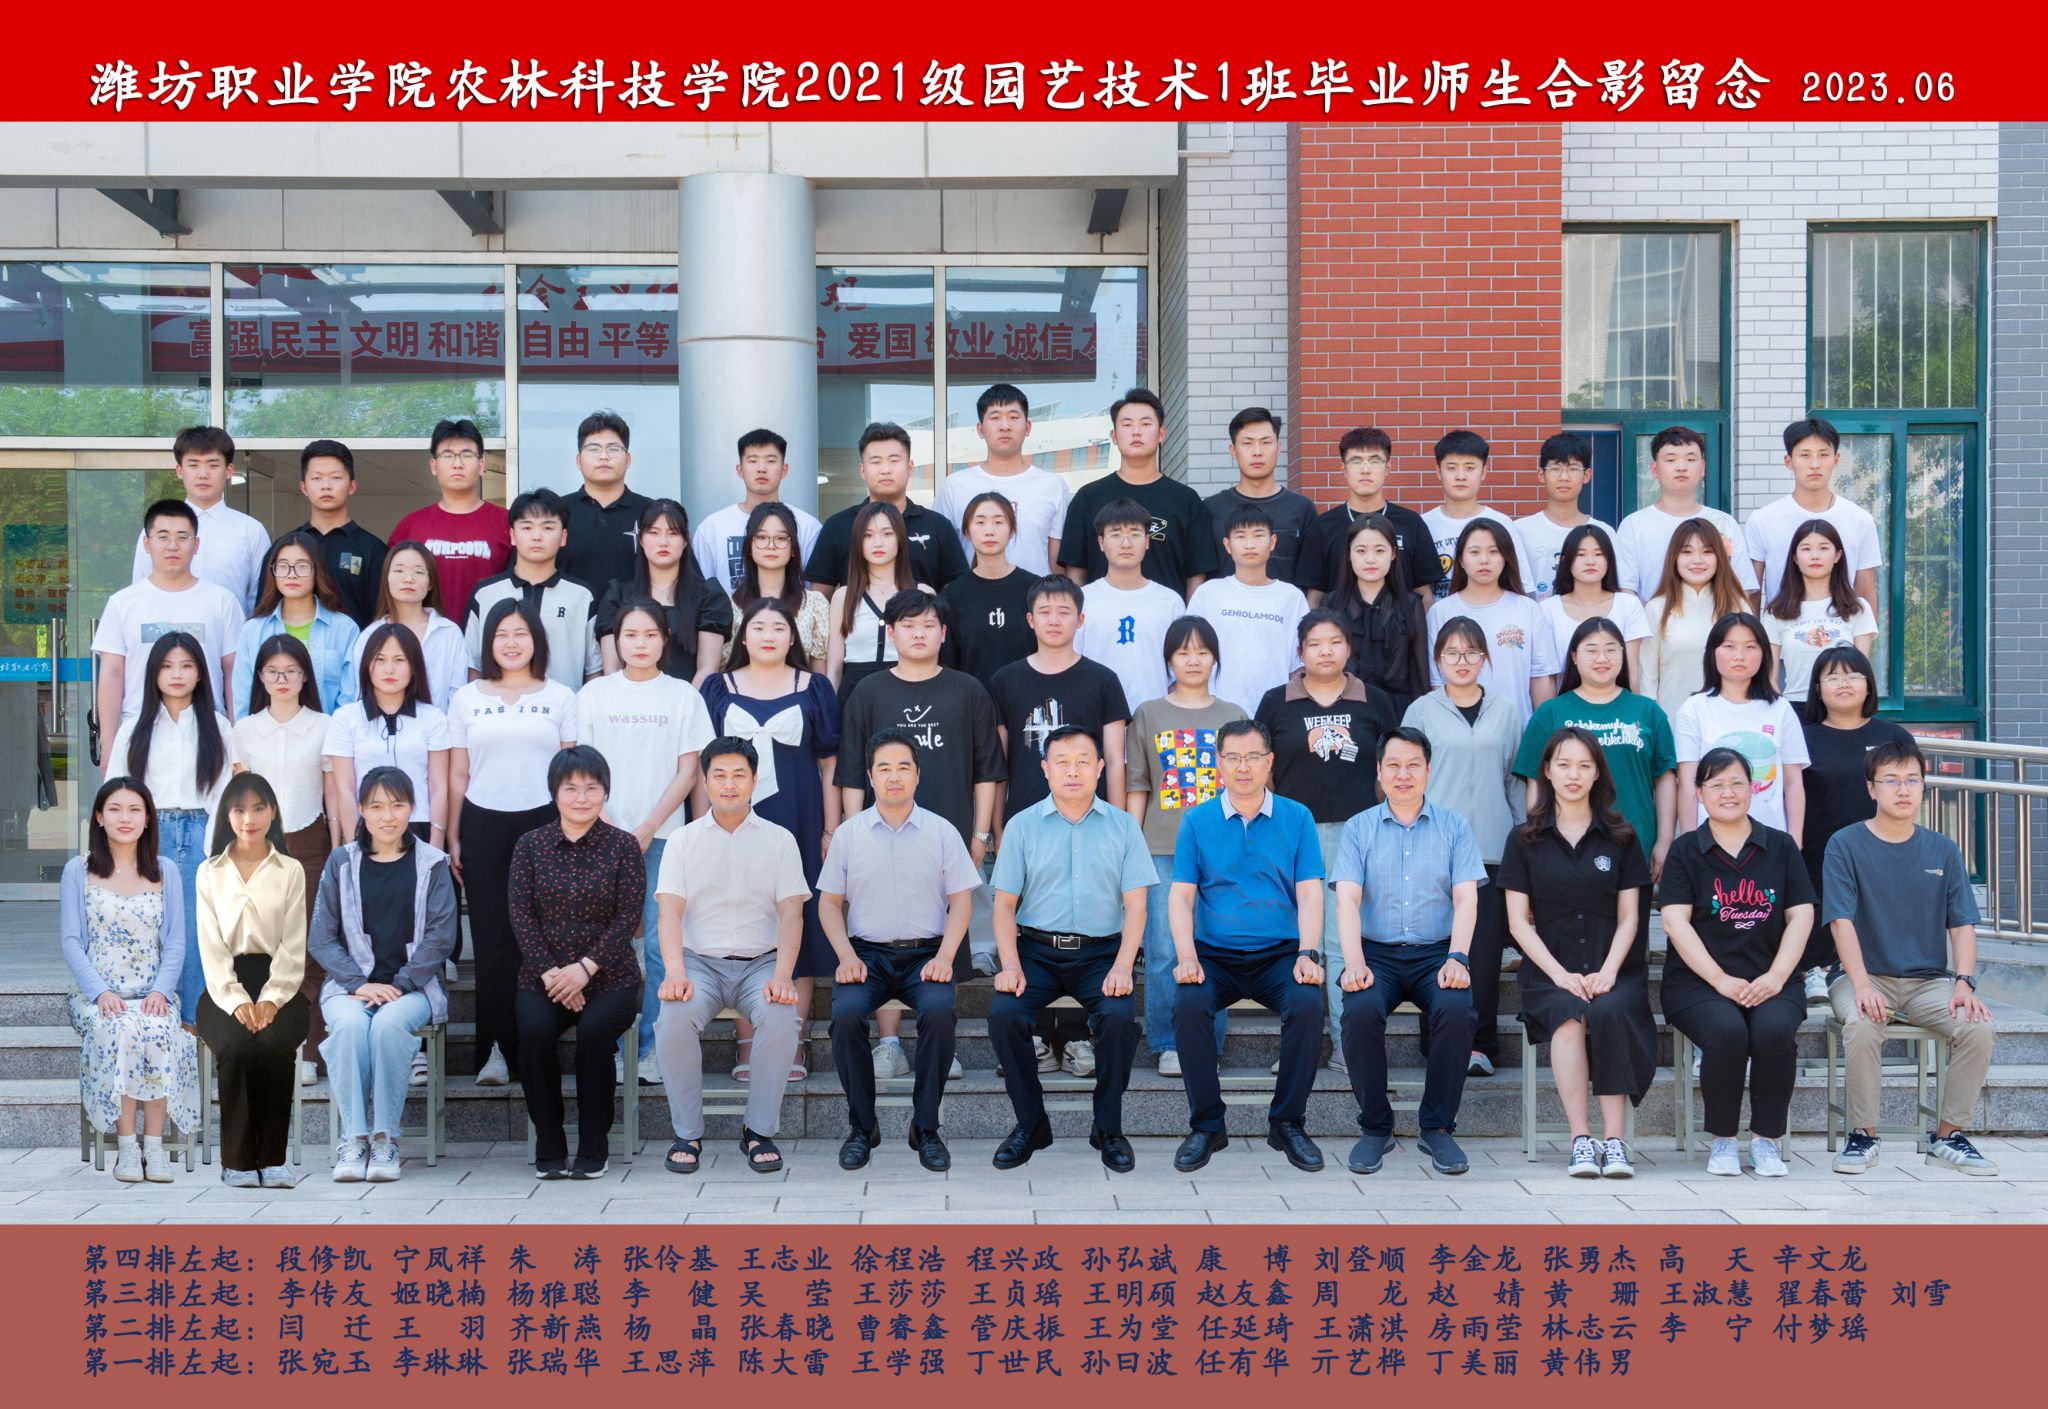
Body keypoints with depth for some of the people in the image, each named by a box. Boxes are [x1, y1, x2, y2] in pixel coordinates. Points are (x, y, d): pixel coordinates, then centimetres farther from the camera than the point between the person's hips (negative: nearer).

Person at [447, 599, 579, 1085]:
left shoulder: (559, 698, 9)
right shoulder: (467, 699, 11)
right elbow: (457, 775, 11)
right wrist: (452, 838, 6)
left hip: (543, 824, -1)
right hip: (483, 826, 1)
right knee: (492, 941, 0)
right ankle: (494, 1049, 2)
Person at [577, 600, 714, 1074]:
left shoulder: (683, 696, 5)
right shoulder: (594, 694, 6)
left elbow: (687, 772, 3)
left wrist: (645, 830, -6)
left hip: (663, 835, 0)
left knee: (661, 943, -2)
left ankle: (653, 1048, 6)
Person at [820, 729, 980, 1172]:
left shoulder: (942, 832, 6)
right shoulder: (849, 833, 8)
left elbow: (960, 899, 5)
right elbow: (830, 902, 10)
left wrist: (944, 956, -10)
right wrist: (846, 956, -6)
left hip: (925, 954, -1)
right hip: (866, 953, 1)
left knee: (939, 1011, -32)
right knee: (845, 1015, -30)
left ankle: (926, 1128, -16)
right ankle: (862, 1126, -12)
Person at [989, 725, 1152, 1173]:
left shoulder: (1122, 826, 7)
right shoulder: (1022, 826, 8)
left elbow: (1135, 905, 2)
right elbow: (1005, 903, 5)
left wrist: (1122, 968, -13)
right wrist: (1010, 965, -11)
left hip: (1101, 952, 0)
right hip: (1036, 950, 1)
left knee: (1120, 1016, -28)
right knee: (1003, 1014, -26)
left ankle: (1108, 1128, -6)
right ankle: (1030, 1124, -5)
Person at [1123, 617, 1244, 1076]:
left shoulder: (1232, 717, 10)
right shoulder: (1148, 715, 8)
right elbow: (1136, 787, 8)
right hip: (1162, 849, 0)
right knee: (1164, 952, -2)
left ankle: (1206, 1045, 10)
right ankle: (1167, 1044, 8)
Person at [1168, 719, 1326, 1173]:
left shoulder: (1296, 817, 7)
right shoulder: (1197, 821, 7)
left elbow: (1309, 893, 1)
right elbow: (1180, 896, 1)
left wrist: (1307, 954, -14)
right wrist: (1186, 956, -15)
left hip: (1279, 954, 0)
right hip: (1214, 955, 0)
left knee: (1308, 1005, -30)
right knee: (1188, 1006, -30)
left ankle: (1287, 1123, -10)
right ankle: (1206, 1126, -13)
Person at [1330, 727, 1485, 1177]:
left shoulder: (1453, 826, 10)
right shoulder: (1358, 828, 10)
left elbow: (1466, 899, 1)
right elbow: (1348, 900, -1)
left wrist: (1457, 958, -16)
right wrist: (1354, 963, -17)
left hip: (1436, 952, 0)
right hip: (1377, 953, 0)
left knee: (1456, 1009, -31)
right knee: (1361, 1010, -31)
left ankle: (1437, 1127, -13)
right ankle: (1375, 1128, -12)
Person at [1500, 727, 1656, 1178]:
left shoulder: (1621, 837, 11)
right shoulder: (1525, 840, 9)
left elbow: (1628, 917, 7)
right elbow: (1518, 921, 4)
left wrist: (1608, 972, -10)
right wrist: (1560, 974, -10)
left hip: (1614, 969, 0)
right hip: (1548, 973, 0)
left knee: (1609, 1013, -33)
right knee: (1569, 1015, -34)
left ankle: (1613, 1140, -30)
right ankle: (1580, 1140, -32)